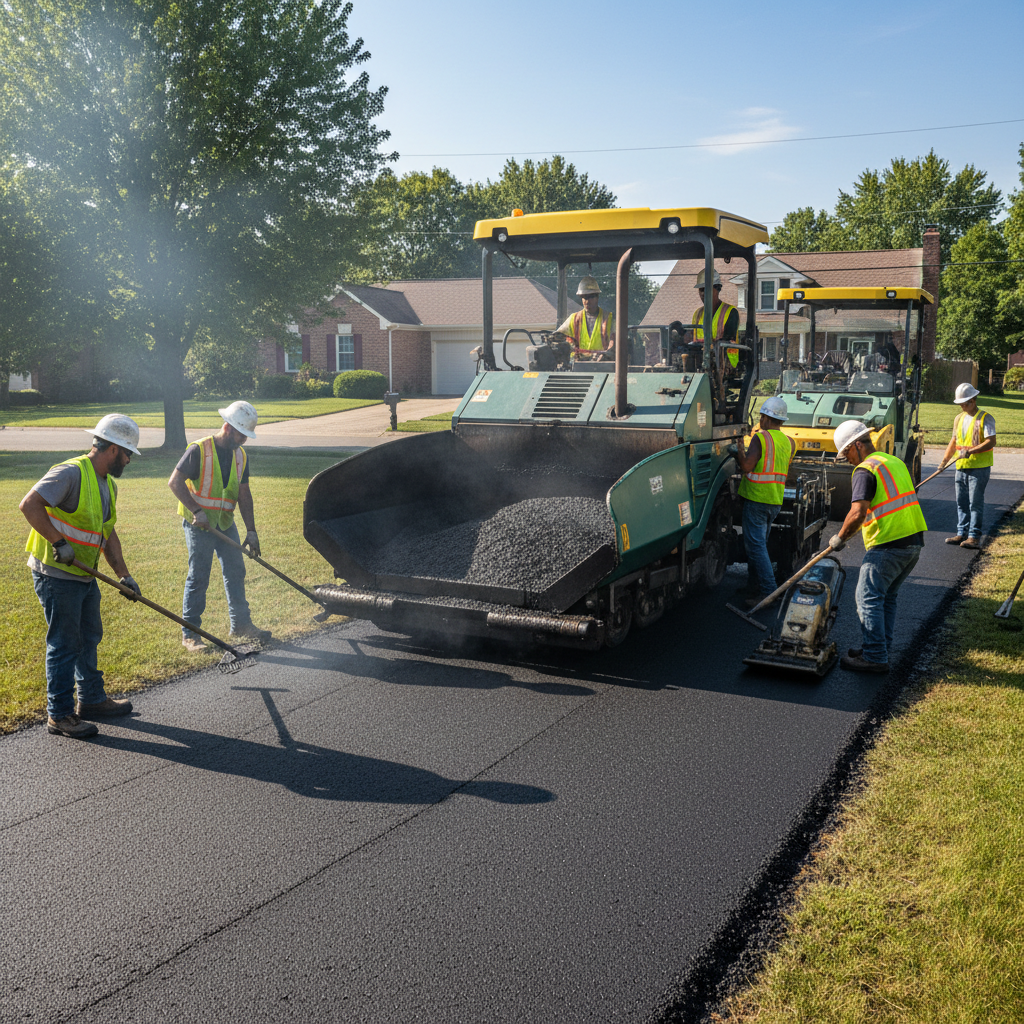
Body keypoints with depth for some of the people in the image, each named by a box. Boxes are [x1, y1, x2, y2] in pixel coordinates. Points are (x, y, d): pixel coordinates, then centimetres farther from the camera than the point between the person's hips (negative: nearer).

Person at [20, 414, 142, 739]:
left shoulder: (107, 484, 12)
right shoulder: (71, 473, -19)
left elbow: (108, 534, 15)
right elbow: (29, 505, -27)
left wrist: (123, 575, 9)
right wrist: (58, 542, -26)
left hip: (85, 576, 10)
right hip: (56, 575, -10)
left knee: (89, 638, 19)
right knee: (64, 644, -2)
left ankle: (91, 699, 33)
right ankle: (59, 715, 8)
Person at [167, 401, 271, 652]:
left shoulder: (241, 456, 8)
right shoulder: (199, 450, -12)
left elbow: (243, 494, 11)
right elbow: (175, 482, -14)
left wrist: (251, 530, 6)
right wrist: (197, 510, -21)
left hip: (226, 525, 6)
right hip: (198, 526, -6)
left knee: (236, 573, 11)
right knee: (198, 578, -3)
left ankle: (241, 624, 24)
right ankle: (189, 634, 5)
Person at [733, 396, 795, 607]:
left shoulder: (760, 438, -13)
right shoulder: (788, 442, 10)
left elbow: (746, 466, -19)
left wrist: (740, 448, -3)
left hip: (757, 499, -8)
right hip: (776, 501, 8)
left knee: (756, 546, -6)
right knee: (760, 543, 18)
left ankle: (769, 593, -12)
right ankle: (752, 587, 26)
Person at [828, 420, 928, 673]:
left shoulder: (865, 470, -11)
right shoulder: (895, 461, 17)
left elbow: (857, 513, -21)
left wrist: (839, 538, -6)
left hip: (888, 545, -9)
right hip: (915, 539, 9)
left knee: (869, 598, -1)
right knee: (888, 596, 18)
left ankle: (875, 657, 0)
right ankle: (882, 649, 24)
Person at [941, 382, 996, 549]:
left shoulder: (985, 418, -8)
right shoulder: (959, 418, 14)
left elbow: (991, 442, -18)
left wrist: (970, 451, -27)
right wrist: (945, 458, 13)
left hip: (979, 468, -7)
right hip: (961, 467, 7)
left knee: (975, 503, -5)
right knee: (961, 502, 11)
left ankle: (974, 536, -1)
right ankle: (962, 533, 19)